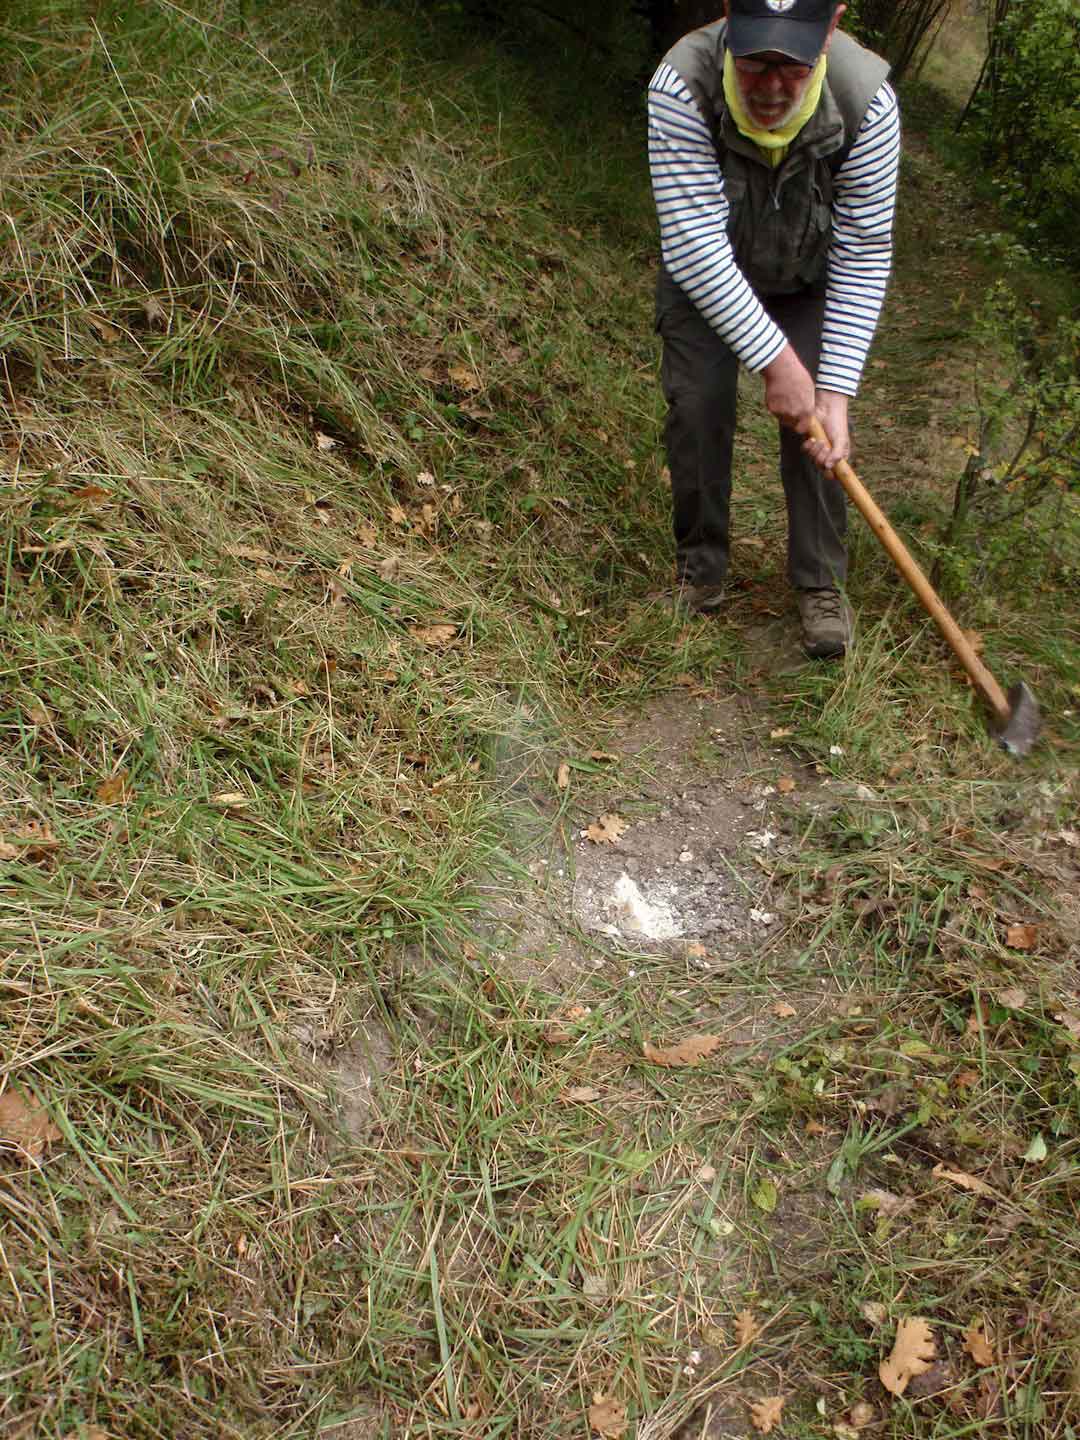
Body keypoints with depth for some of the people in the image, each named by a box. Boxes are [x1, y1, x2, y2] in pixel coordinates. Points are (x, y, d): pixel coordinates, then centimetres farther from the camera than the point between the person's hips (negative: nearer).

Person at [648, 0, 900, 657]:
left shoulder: (868, 102, -32)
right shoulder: (682, 85, -37)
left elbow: (864, 258, -25)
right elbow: (695, 246, -37)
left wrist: (835, 392, -29)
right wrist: (776, 359, -38)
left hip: (808, 282, 1)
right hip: (703, 278, 0)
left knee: (819, 420, -9)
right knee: (698, 401, -12)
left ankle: (822, 580, 7)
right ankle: (701, 561, 10)